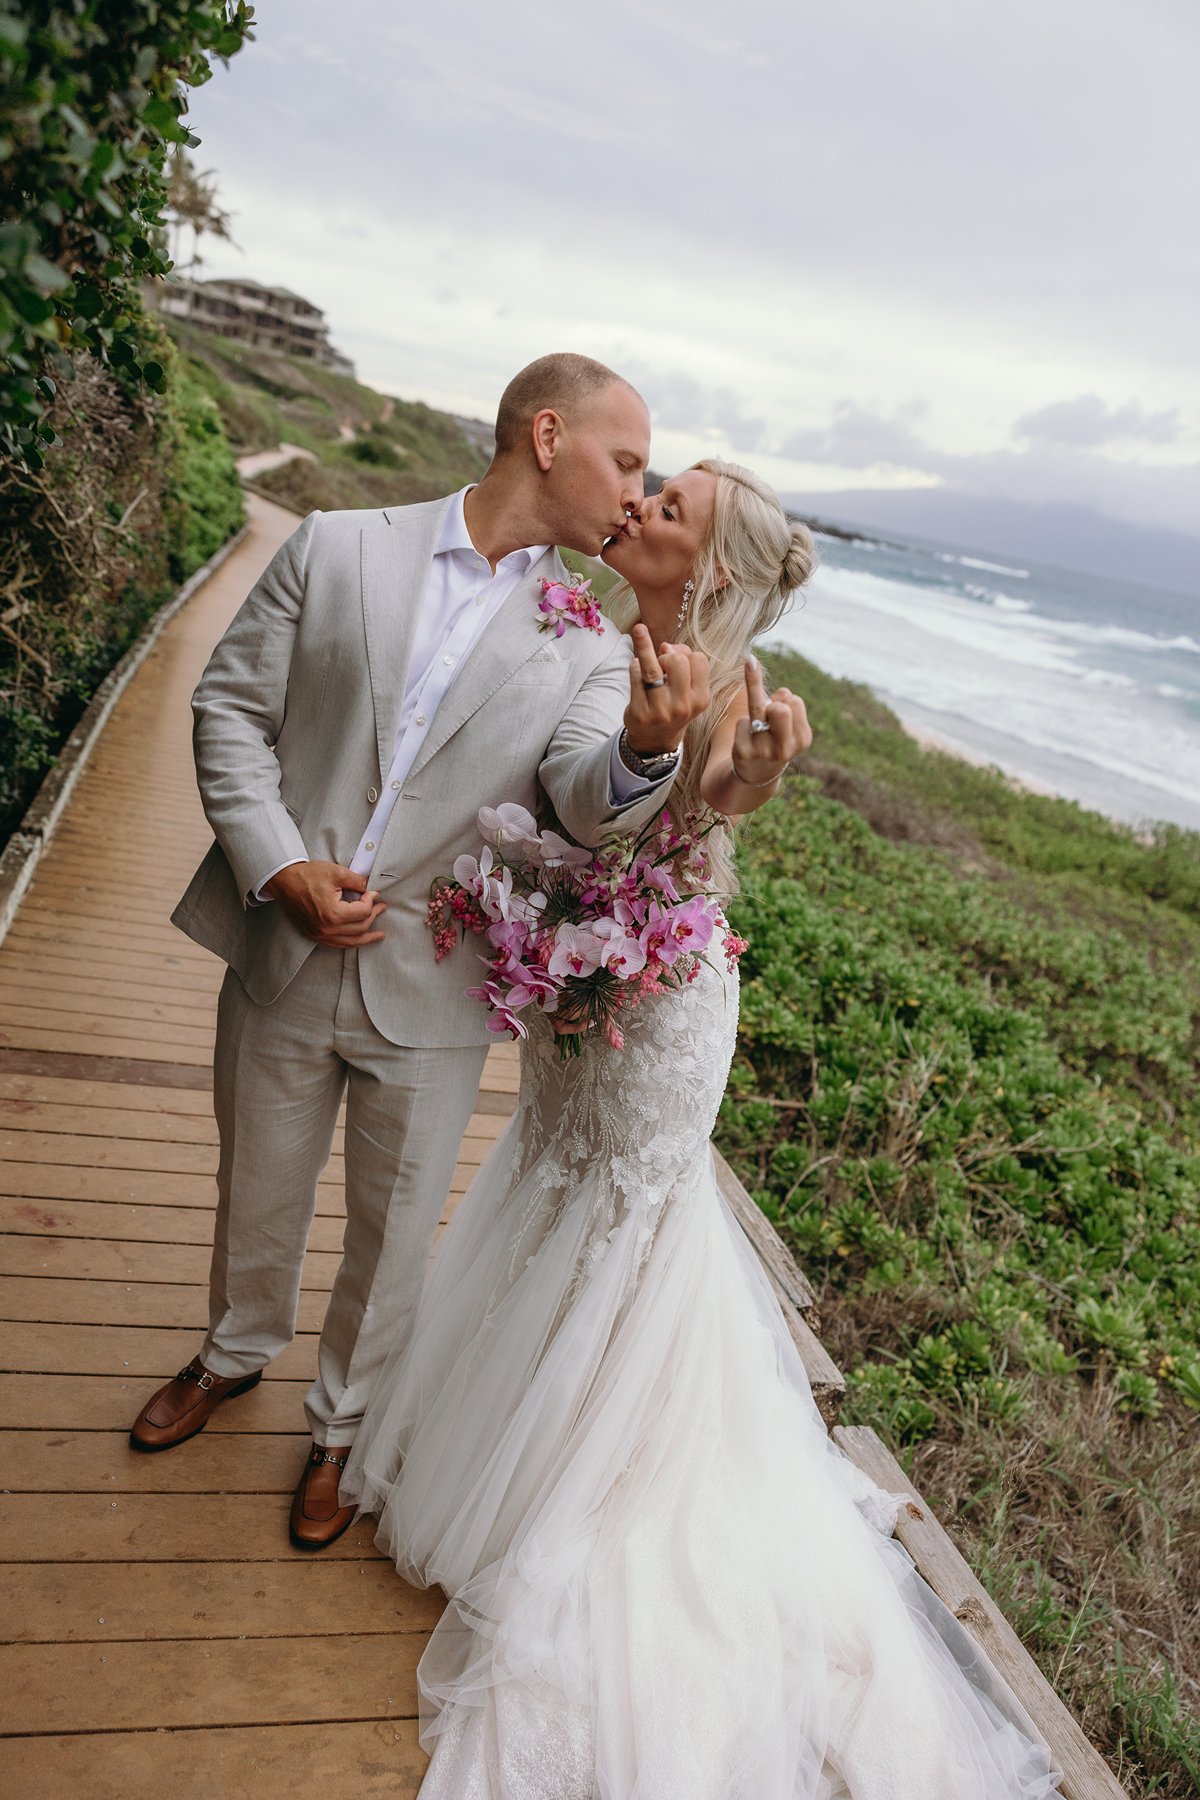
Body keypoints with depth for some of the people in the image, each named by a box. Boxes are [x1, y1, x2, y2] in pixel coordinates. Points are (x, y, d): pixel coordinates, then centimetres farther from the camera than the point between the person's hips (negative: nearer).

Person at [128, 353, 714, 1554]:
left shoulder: (593, 635, -1)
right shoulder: (336, 550, -4)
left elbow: (585, 801, -16)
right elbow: (230, 705, -1)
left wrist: (646, 745, -39)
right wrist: (280, 865, -13)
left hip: (432, 992, 0)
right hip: (282, 956, 0)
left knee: (393, 1230, 15)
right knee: (257, 1192, 22)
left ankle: (342, 1427, 44)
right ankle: (235, 1353, 54)